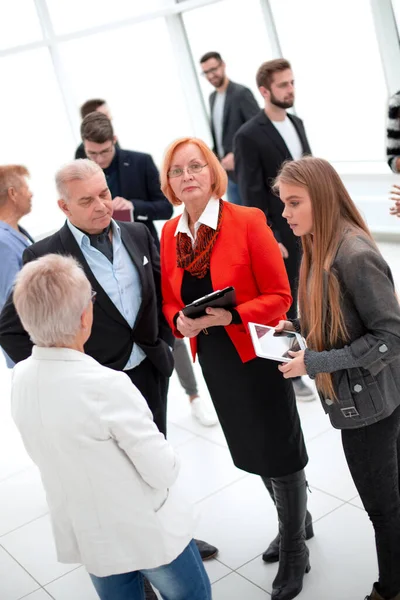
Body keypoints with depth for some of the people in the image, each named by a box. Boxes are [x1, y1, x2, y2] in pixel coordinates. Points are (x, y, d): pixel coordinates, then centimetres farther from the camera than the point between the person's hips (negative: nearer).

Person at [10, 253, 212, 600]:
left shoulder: (21, 378, -11)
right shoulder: (107, 385, -31)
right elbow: (163, 472, -23)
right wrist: (167, 463, -1)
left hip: (84, 535, 6)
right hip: (147, 531, -5)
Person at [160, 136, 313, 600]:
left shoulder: (247, 221, -15)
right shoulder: (169, 233, 1)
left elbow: (279, 295, -14)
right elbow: (170, 301, 9)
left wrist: (230, 316, -26)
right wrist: (180, 321, -12)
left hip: (256, 354, -5)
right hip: (213, 359, 6)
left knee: (279, 452, 8)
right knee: (254, 451, 22)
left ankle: (294, 551, 31)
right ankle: (296, 521, 48)